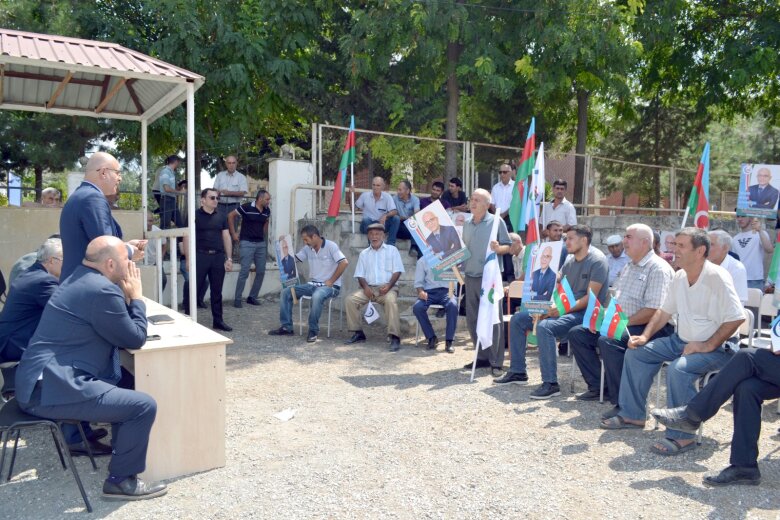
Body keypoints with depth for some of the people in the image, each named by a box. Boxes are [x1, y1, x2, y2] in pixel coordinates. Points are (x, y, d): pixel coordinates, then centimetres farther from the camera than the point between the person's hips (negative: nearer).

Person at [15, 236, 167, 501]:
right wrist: (135, 296, -1)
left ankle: (123, 448, 34)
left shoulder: (81, 279, 13)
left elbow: (120, 326, 22)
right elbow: (135, 339, -10)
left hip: (43, 379, 11)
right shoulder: (101, 290, -20)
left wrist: (127, 297, 8)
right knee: (144, 405, -16)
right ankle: (121, 480, 2)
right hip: (52, 388, -11)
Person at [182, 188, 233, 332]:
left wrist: (229, 258, 7)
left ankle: (218, 320, 17)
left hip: (218, 257, 4)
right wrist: (189, 258, -10)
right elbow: (187, 237, -4)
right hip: (200, 256, -4)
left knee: (217, 291, 9)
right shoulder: (195, 216, -1)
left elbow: (226, 237, 13)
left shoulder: (221, 217, 12)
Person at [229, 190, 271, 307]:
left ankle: (252, 297, 18)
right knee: (245, 272, -8)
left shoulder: (267, 211, 5)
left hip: (261, 243, 6)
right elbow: (231, 215, -5)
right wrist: (233, 234, -5)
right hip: (247, 243, -6)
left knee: (261, 272, 6)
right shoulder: (247, 207, -12)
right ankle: (237, 299, 2)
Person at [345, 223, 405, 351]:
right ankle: (358, 332, -8)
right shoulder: (364, 253, 18)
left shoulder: (392, 250, 9)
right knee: (351, 299, -21)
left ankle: (395, 337, -36)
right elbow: (360, 275, 12)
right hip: (369, 288, 4)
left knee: (391, 300, -37)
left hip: (387, 288, -3)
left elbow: (397, 271, 1)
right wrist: (365, 287, -10)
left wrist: (389, 285, -16)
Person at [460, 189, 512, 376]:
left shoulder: (496, 221, -2)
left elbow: (508, 247, -3)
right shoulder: (467, 225, 15)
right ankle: (483, 357, 21)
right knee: (472, 320, 9)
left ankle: (496, 362, 1)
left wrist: (498, 248, -23)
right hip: (470, 277, 6)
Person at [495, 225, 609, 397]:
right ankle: (518, 372, 8)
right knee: (517, 319, 2)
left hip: (585, 313, -9)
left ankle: (551, 383, -27)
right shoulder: (569, 260, 13)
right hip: (565, 309, 9)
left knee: (544, 327, -34)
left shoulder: (597, 260, -11)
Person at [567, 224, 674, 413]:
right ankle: (598, 386, 8)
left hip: (650, 327, -10)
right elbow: (615, 298, 21)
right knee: (577, 333, 3)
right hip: (619, 323, 10)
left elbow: (653, 311, -21)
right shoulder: (629, 266, 18)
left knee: (608, 341, -35)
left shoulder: (658, 269, -12)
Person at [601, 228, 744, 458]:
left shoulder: (717, 277, -20)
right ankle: (632, 415, 12)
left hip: (716, 347, -9)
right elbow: (665, 311, 14)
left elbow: (736, 318, -24)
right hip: (681, 341, 9)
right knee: (636, 352, 2)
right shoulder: (679, 277, 5)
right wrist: (645, 337, 3)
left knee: (678, 368, -34)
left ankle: (682, 436, -19)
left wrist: (707, 346, -25)